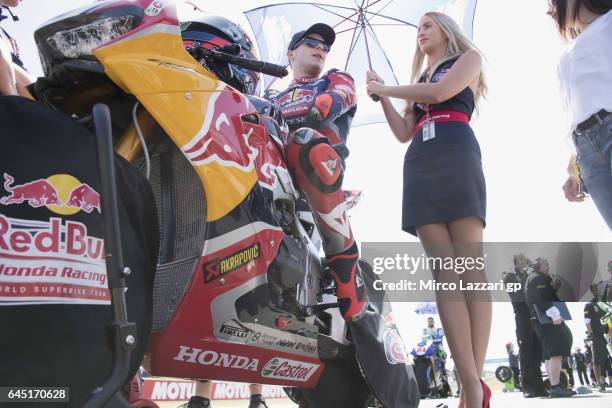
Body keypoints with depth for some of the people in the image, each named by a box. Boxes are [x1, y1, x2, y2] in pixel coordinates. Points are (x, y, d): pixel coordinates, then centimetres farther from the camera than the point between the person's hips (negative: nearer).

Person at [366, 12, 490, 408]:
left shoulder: (469, 57, 20)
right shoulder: (419, 82, 34)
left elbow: (439, 92, 0)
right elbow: (403, 132, 23)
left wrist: (387, 87, 10)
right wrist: (382, 96, 18)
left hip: (455, 155, -4)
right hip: (419, 164, 5)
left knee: (470, 268, -15)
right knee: (445, 275, -12)